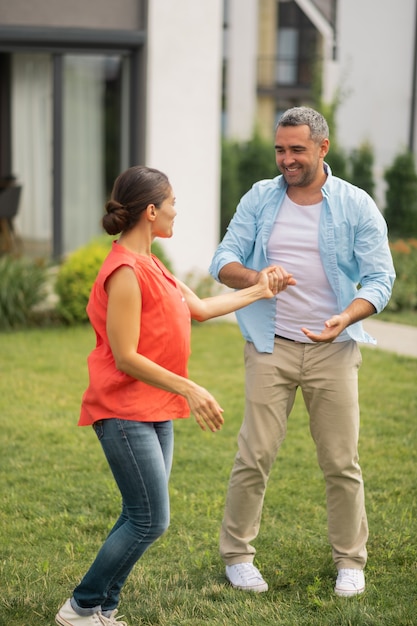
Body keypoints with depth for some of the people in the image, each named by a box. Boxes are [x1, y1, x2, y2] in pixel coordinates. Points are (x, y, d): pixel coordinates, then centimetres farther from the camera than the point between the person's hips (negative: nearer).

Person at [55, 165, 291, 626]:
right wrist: (189, 390, -20)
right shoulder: (125, 271, -19)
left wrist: (258, 291, 25)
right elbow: (125, 357, -21)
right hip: (124, 413, -10)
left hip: (155, 411, 10)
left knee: (140, 519, 10)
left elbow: (200, 308, 21)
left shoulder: (148, 264, 13)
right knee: (151, 520, -8)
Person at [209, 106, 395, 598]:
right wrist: (254, 279, -22)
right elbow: (223, 260, 1)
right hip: (270, 348, 1)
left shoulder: (356, 206, -1)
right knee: (254, 456, -1)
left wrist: (344, 319, -23)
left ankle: (350, 562, 19)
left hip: (332, 349, 0)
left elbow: (380, 278, -4)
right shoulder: (259, 198, 4)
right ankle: (237, 555, 14)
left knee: (341, 463, 4)